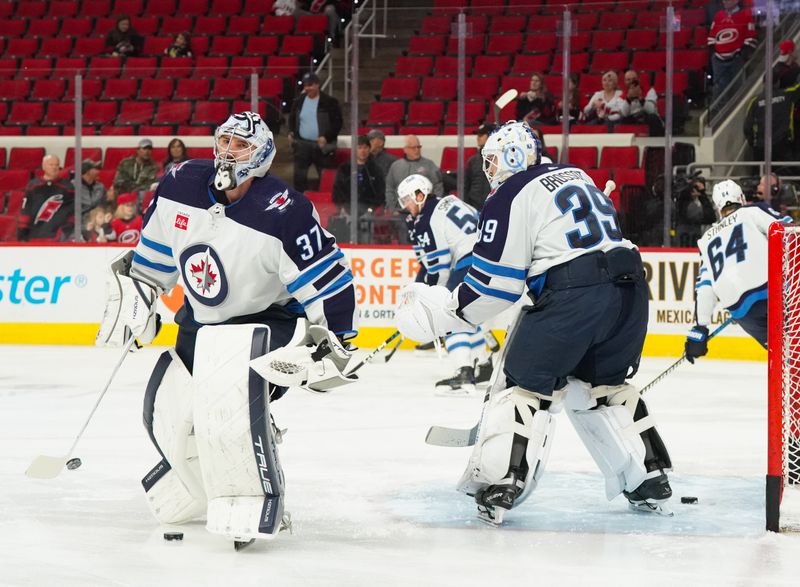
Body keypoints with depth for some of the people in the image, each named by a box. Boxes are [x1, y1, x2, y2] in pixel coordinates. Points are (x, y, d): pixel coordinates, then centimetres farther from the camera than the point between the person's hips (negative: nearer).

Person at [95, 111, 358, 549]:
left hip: (269, 320, -7)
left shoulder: (285, 213, -26)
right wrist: (134, 297, 12)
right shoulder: (180, 187, -9)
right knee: (168, 412, 5)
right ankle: (202, 493, 33)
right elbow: (153, 255, 10)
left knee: (227, 386, -34)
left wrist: (331, 345, -20)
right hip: (200, 322, 7)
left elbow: (330, 283, -21)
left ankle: (254, 503, -27)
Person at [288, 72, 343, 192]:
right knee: (299, 175, 3)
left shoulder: (329, 102, -5)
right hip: (302, 144, 4)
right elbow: (292, 118, 21)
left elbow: (337, 122, -6)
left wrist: (326, 137, -17)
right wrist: (291, 131, 4)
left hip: (322, 145, -3)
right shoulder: (299, 102, 8)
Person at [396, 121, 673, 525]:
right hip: (630, 290, 7)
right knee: (604, 385, 24)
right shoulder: (575, 175, 22)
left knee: (525, 382, 3)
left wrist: (440, 309, 7)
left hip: (573, 295, -7)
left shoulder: (511, 197, 0)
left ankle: (497, 487, -8)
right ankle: (651, 480, 21)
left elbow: (494, 283, -3)